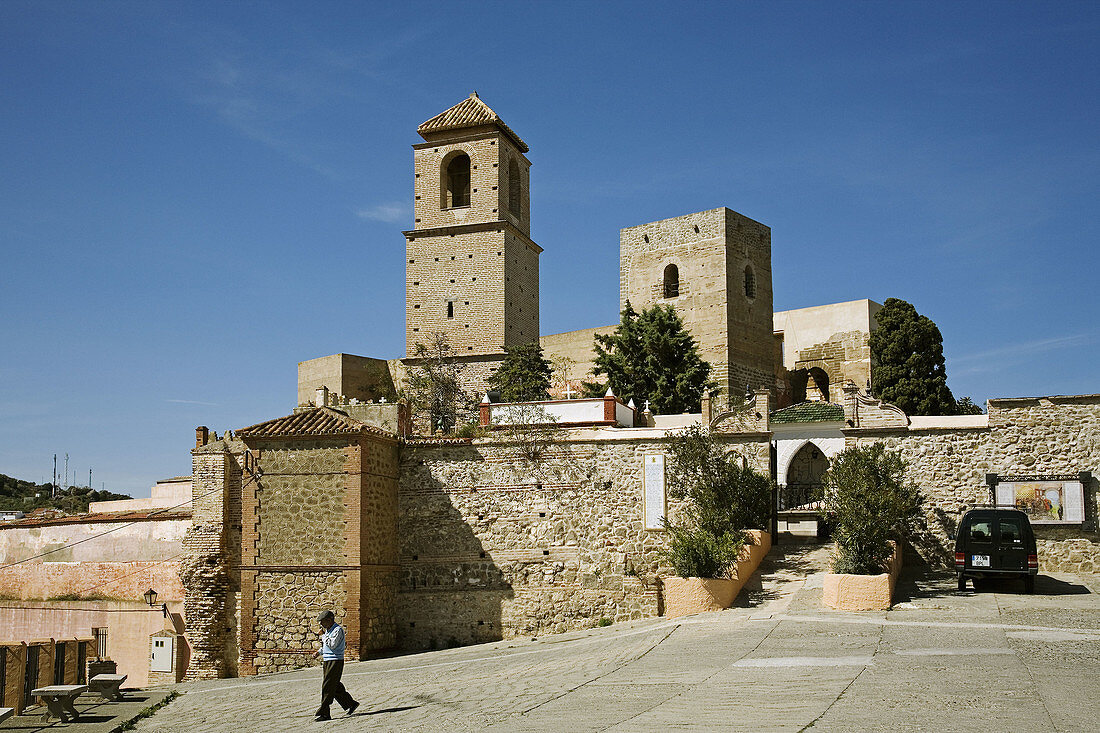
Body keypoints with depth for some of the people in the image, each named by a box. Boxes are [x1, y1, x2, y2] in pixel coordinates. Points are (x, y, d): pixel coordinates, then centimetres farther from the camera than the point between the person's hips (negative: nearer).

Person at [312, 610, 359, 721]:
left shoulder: (338, 630, -14)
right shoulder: (328, 630, 15)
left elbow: (333, 644, -24)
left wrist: (323, 636, -14)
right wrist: (319, 652, 12)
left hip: (335, 661, -9)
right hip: (327, 661, 9)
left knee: (328, 687, -9)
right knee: (335, 687, 12)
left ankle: (323, 713, -6)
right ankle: (350, 704, 25)